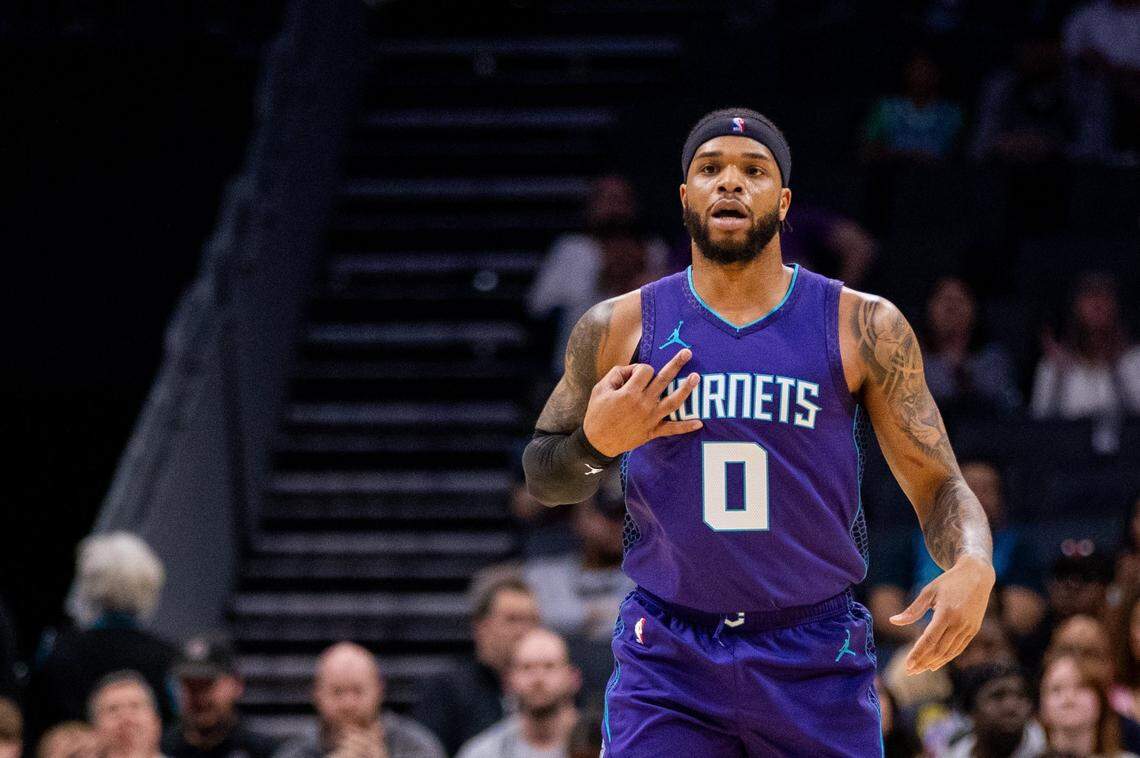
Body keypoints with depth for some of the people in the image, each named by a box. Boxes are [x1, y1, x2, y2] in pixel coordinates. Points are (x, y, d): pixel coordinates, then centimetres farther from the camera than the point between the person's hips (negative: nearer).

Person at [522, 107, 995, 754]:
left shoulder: (864, 327, 0)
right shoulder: (622, 328, 2)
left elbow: (939, 486, 1)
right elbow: (543, 476, 13)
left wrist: (973, 566, -21)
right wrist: (595, 444, -10)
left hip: (820, 658, 0)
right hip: (668, 658, 0)